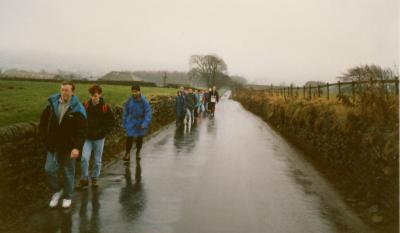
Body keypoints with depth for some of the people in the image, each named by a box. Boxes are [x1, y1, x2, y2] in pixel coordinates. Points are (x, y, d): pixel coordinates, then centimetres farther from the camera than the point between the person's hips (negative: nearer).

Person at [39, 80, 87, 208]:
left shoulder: (77, 109, -13)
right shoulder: (52, 104, -1)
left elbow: (82, 130, -16)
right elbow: (43, 121, 12)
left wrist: (77, 147, -24)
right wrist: (45, 137, 5)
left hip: (69, 146, -3)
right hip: (53, 145, 4)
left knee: (68, 172, 10)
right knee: (49, 169, 3)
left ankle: (67, 196, 28)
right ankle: (57, 191, 29)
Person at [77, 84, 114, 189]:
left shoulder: (105, 107, -10)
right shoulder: (85, 105, -6)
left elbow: (111, 122, -4)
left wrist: (102, 131, -15)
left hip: (99, 138, 0)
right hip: (87, 137, 1)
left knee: (97, 160, 11)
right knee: (84, 158, -9)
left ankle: (95, 178, 30)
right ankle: (84, 179, 10)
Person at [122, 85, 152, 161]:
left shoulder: (143, 101, -16)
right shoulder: (129, 100, -7)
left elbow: (148, 112, -16)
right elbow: (125, 112, 4)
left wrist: (145, 124, -24)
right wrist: (124, 123, 7)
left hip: (141, 123, -1)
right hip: (131, 122, 1)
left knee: (139, 138, 13)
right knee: (129, 138, -6)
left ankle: (138, 152, 34)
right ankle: (127, 153, 13)